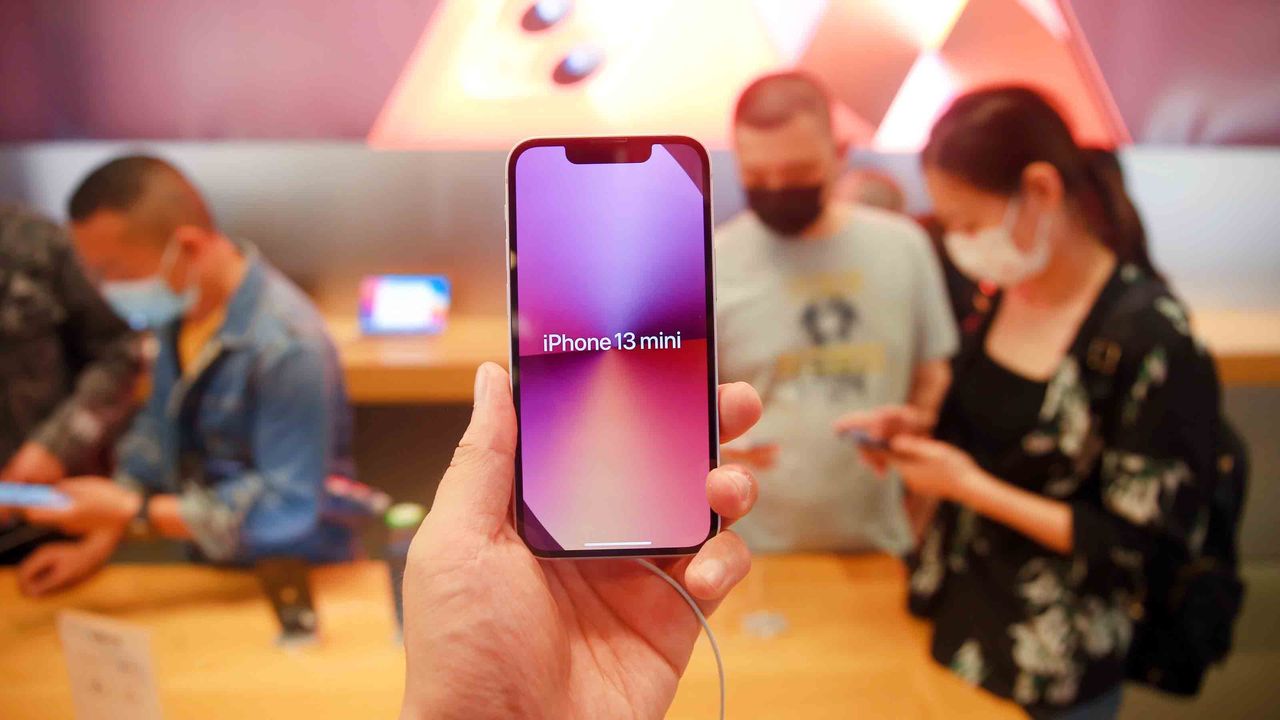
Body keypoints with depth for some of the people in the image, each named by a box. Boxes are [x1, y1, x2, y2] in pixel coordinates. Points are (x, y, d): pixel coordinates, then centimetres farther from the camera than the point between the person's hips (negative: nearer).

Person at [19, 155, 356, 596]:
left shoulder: (289, 345, -24)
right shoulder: (181, 309, 3)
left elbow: (287, 506, -21)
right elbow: (157, 435, 11)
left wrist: (133, 512, -18)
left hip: (297, 581, -7)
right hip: (214, 572, 7)